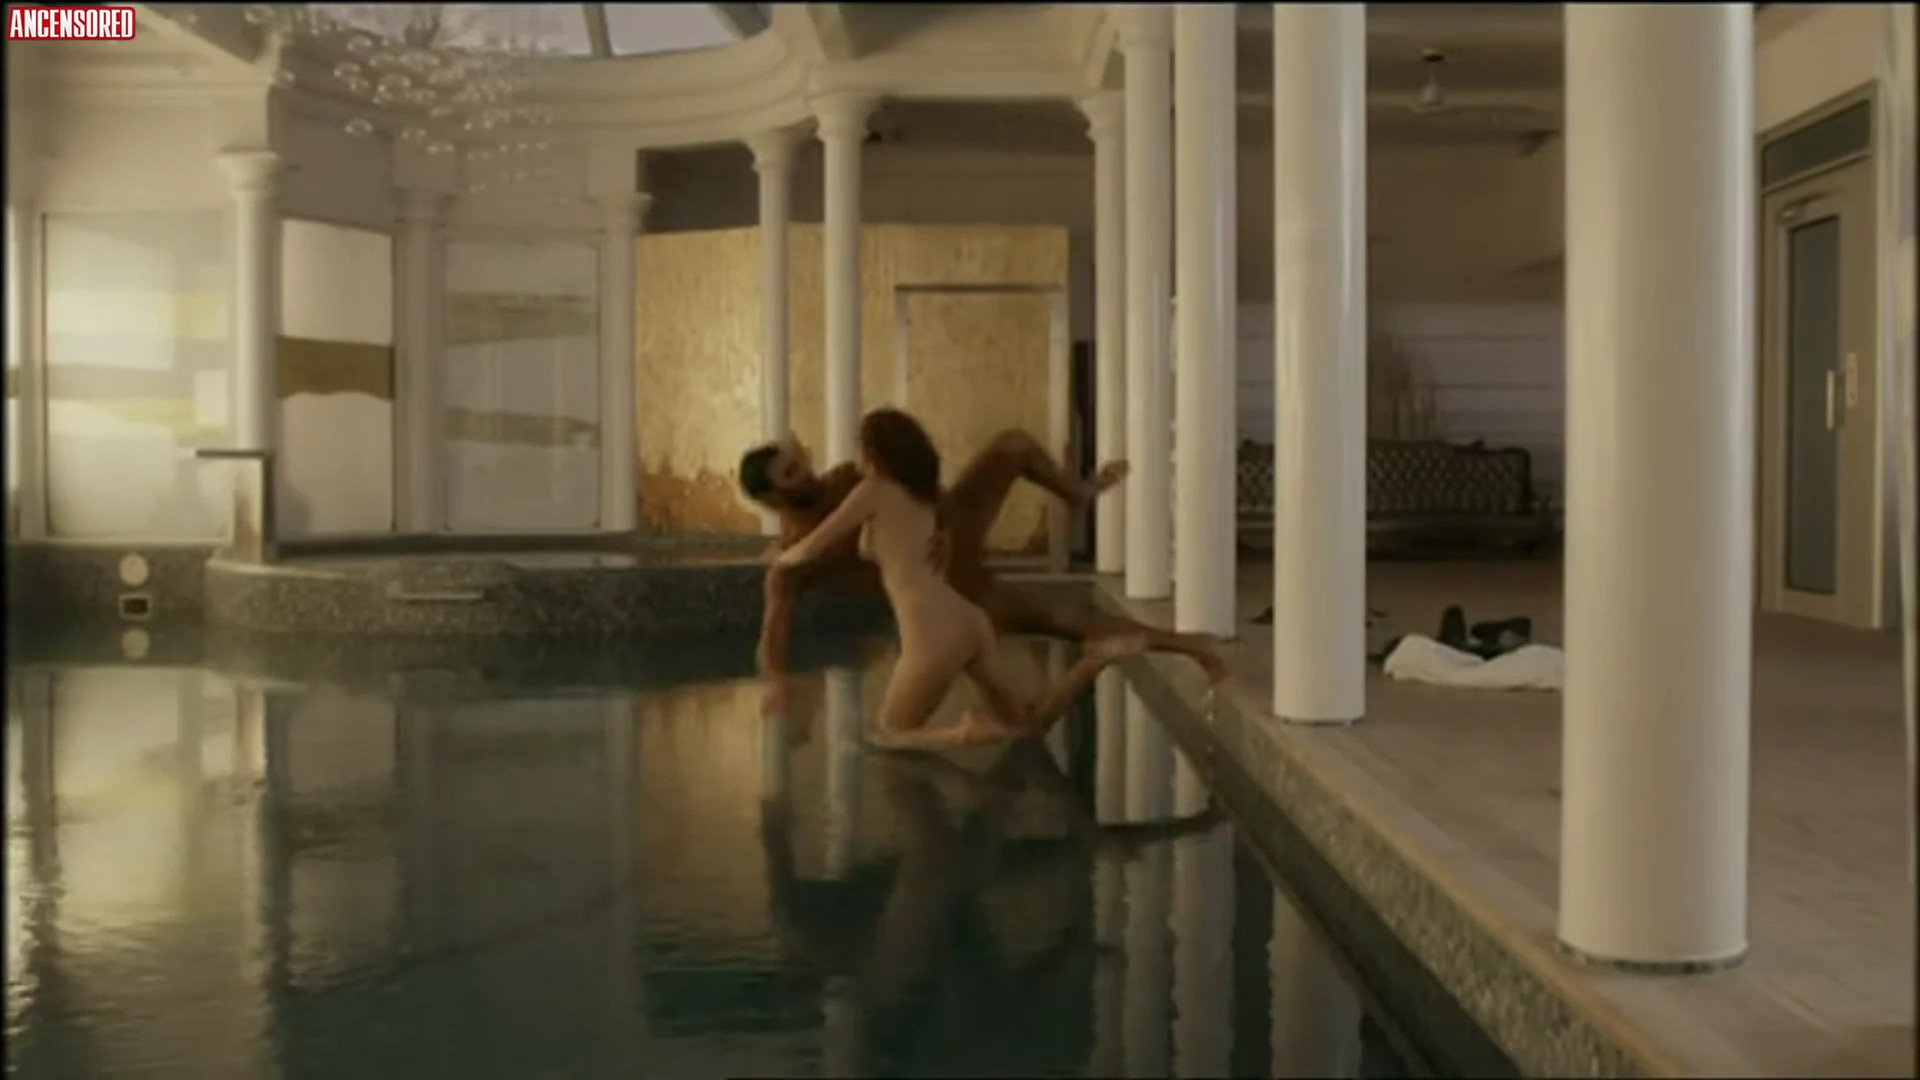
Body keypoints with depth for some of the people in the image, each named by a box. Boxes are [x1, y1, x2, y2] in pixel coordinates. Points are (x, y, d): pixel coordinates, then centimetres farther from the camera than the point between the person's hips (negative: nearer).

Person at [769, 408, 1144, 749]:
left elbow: (812, 548, 9)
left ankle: (967, 733, -22)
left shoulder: (874, 490, 2)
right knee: (1028, 723, 16)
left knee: (891, 735, 8)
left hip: (935, 636, -8)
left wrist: (782, 560, 31)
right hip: (969, 622, 8)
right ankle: (1096, 659, -4)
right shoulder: (924, 496, 25)